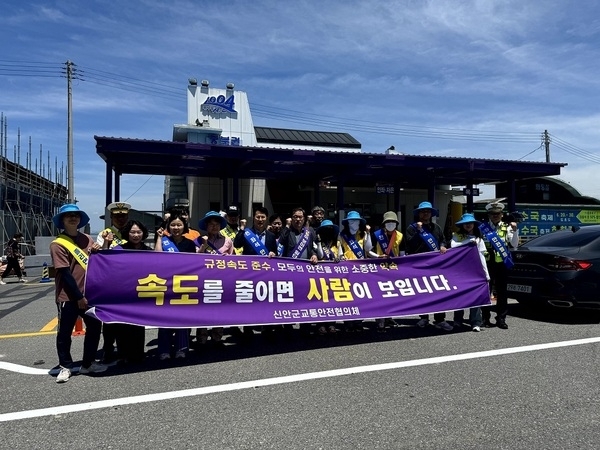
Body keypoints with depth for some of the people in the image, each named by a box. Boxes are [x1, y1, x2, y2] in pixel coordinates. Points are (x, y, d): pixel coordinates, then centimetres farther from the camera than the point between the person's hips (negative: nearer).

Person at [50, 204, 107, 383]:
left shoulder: (87, 239, 6)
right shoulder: (58, 244, -10)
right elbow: (65, 274, -14)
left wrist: (98, 252, -9)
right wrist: (79, 296, -14)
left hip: (88, 293, 6)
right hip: (68, 297, -5)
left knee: (94, 327, 11)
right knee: (64, 333, 6)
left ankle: (88, 364, 26)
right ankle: (65, 367, 23)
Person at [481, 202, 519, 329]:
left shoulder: (506, 227, 7)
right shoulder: (483, 227, 4)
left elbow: (514, 245, -2)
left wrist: (515, 231, -12)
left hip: (502, 263, 1)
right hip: (487, 263, -1)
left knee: (502, 292, 5)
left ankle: (501, 319, 15)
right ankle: (485, 318, 14)